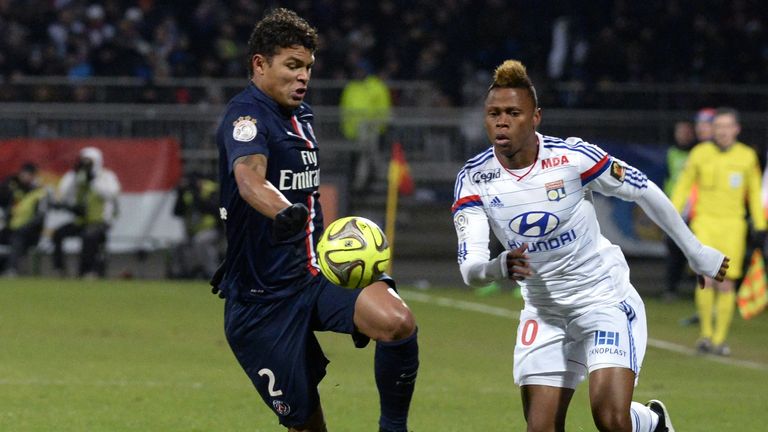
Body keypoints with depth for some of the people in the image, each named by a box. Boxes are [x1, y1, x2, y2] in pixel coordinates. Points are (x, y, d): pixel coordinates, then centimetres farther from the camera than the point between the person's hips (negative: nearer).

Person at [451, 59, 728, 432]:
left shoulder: (572, 157, -19)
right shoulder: (473, 180, -11)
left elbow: (644, 191, -5)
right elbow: (469, 268, -18)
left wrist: (695, 251, 4)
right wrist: (501, 267, -42)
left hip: (606, 299, -4)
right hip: (544, 312, 4)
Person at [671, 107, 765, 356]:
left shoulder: (747, 156, 5)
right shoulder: (700, 153, 2)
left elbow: (754, 193, 14)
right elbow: (683, 186, 9)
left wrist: (759, 226, 10)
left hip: (733, 226, 1)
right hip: (704, 222, -1)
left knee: (727, 283, -3)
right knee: (707, 278, -14)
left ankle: (720, 338, 5)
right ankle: (705, 333, 2)